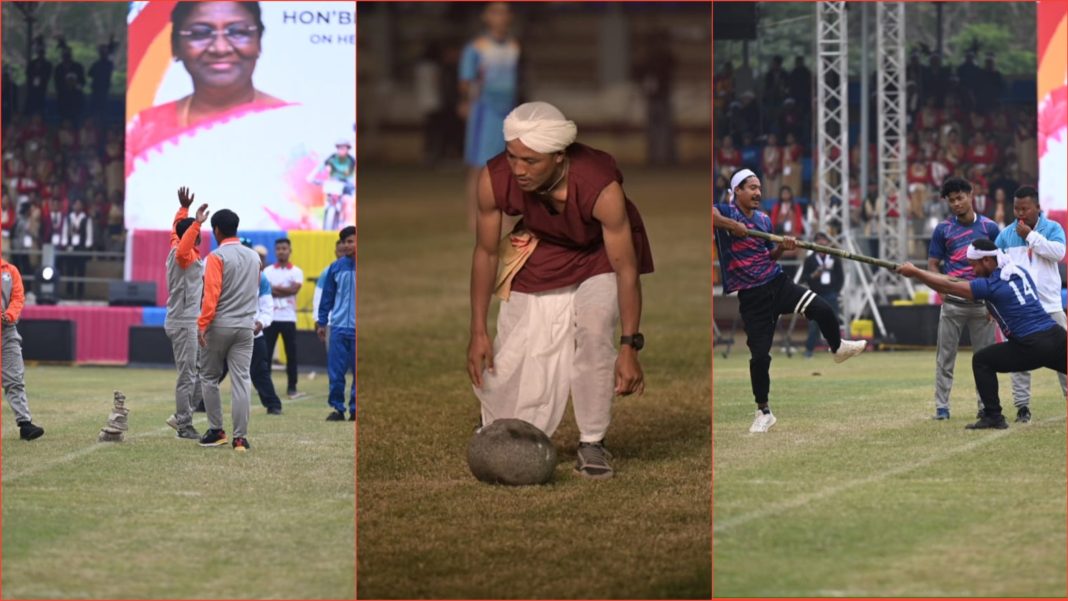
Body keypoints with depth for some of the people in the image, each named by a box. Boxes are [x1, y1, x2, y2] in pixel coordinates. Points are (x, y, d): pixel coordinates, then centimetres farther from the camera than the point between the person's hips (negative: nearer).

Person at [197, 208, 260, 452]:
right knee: (241, 381, 0)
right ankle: (240, 437, -5)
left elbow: (211, 294, -16)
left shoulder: (217, 257, -9)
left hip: (219, 325, -4)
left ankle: (216, 431, 12)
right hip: (245, 326, 4)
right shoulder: (254, 257, 9)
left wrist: (202, 324, -16)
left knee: (209, 378, 11)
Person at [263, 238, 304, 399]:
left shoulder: (296, 272, 5)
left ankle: (292, 388, 7)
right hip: (271, 317, 1)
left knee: (291, 354, 1)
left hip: (288, 318, -1)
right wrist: (285, 290, -14)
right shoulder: (267, 271, 8)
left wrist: (274, 288, -7)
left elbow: (294, 289, -12)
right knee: (266, 353, 0)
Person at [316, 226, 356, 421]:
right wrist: (321, 322, 7)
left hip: (358, 329, -2)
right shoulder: (336, 268, 6)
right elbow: (327, 297, 10)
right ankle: (337, 408, 7)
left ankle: (355, 409, 9)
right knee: (336, 372, 0)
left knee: (358, 372, 1)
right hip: (338, 328, 2)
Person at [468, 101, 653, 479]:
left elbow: (626, 269, -30)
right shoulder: (494, 180, -30)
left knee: (593, 328, -28)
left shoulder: (601, 188, -39)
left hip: (599, 254, -3)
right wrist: (478, 332, -11)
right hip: (541, 250, 3)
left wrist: (630, 348, -30)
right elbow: (485, 252, -13)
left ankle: (592, 443, -11)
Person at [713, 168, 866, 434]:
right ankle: (763, 412, 13)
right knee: (759, 354, -4)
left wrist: (782, 247, 0)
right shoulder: (726, 212, -8)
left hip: (778, 283, 4)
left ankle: (838, 348, 13)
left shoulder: (763, 219, 12)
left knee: (821, 309, -18)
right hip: (751, 295, -4)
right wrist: (732, 225, -31)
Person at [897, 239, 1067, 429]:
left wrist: (914, 272, 3)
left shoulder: (990, 285, -5)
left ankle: (993, 416, 5)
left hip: (1032, 348, -7)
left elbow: (947, 287, -2)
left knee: (981, 360, 9)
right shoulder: (1021, 272, 16)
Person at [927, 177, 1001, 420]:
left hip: (982, 303, 0)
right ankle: (941, 407, 5)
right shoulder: (943, 229, 4)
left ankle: (986, 406, 10)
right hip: (953, 303, 0)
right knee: (945, 357, 1)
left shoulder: (989, 227, 4)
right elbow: (932, 265, 6)